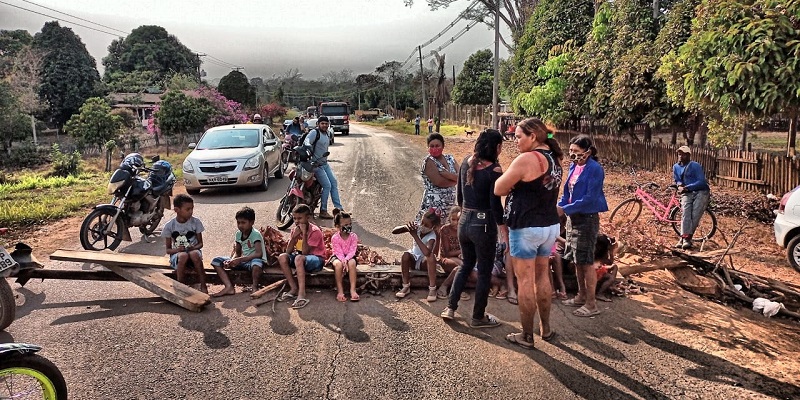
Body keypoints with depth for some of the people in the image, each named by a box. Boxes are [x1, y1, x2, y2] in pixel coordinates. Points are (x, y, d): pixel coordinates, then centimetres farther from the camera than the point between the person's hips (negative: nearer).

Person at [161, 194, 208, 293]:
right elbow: (168, 249, 1)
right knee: (183, 256, -38)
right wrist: (177, 250, -21)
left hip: (194, 250, 1)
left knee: (194, 254, -37)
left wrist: (193, 247, -18)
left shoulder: (196, 222, 0)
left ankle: (203, 287, -29)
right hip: (176, 254, 0)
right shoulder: (169, 226, -3)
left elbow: (200, 243, 4)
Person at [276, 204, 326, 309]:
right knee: (282, 257, -20)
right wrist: (294, 236, -18)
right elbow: (288, 251, -6)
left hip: (316, 259, -6)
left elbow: (305, 252, -23)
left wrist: (304, 233, -26)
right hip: (300, 256, 7)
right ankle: (294, 289, -18)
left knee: (299, 258, -37)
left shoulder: (315, 231, -16)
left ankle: (302, 294, -41)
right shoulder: (294, 230, 2)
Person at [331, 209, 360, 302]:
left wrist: (346, 260, -31)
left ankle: (353, 289, -32)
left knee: (352, 263, -34)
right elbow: (339, 252, -16)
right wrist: (343, 261, -33)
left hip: (349, 256, 1)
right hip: (338, 257, -1)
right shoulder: (335, 238, -13)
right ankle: (340, 290, -29)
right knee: (338, 264, -36)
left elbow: (352, 251, -14)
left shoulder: (353, 236, -8)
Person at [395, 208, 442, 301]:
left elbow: (427, 252, -45)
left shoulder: (432, 236, -23)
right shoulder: (416, 227, -11)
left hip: (424, 261, -3)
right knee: (405, 254, -30)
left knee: (431, 256, -36)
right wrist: (407, 228, -34)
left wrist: (415, 236, -43)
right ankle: (406, 286, -20)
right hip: (413, 259, 3)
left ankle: (432, 288, -31)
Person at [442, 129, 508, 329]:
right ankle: (478, 317, 21)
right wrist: (505, 234, -10)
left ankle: (451, 308, 23)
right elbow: (495, 205, -17)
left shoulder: (466, 163, 2)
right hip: (484, 224, -6)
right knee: (484, 272, 10)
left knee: (466, 265, 24)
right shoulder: (494, 170, -17)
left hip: (464, 221, 6)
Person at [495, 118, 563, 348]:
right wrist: (518, 183, 10)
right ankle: (546, 328, 29)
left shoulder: (526, 159, -19)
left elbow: (499, 190, -14)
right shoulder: (554, 158, 7)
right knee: (542, 277, 18)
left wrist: (512, 182, 3)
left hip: (526, 227, -8)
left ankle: (526, 336, 11)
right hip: (551, 226, 8)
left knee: (525, 281, 2)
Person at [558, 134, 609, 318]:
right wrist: (558, 207, -4)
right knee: (576, 260, 15)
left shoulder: (594, 169, -15)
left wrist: (565, 209, -23)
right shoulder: (574, 167, 8)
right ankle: (581, 296, 28)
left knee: (586, 261, -4)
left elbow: (590, 198, -20)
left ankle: (591, 303, 5)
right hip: (573, 217, 8)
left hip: (587, 218, -8)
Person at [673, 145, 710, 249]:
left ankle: (687, 238, -16)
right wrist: (680, 185, -4)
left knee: (695, 215, -18)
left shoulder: (695, 166, -10)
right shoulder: (676, 167, 8)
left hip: (701, 192, -4)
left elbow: (701, 182, -16)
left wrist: (686, 187, -23)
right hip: (687, 193, 4)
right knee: (685, 213, -18)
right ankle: (685, 238, -26)